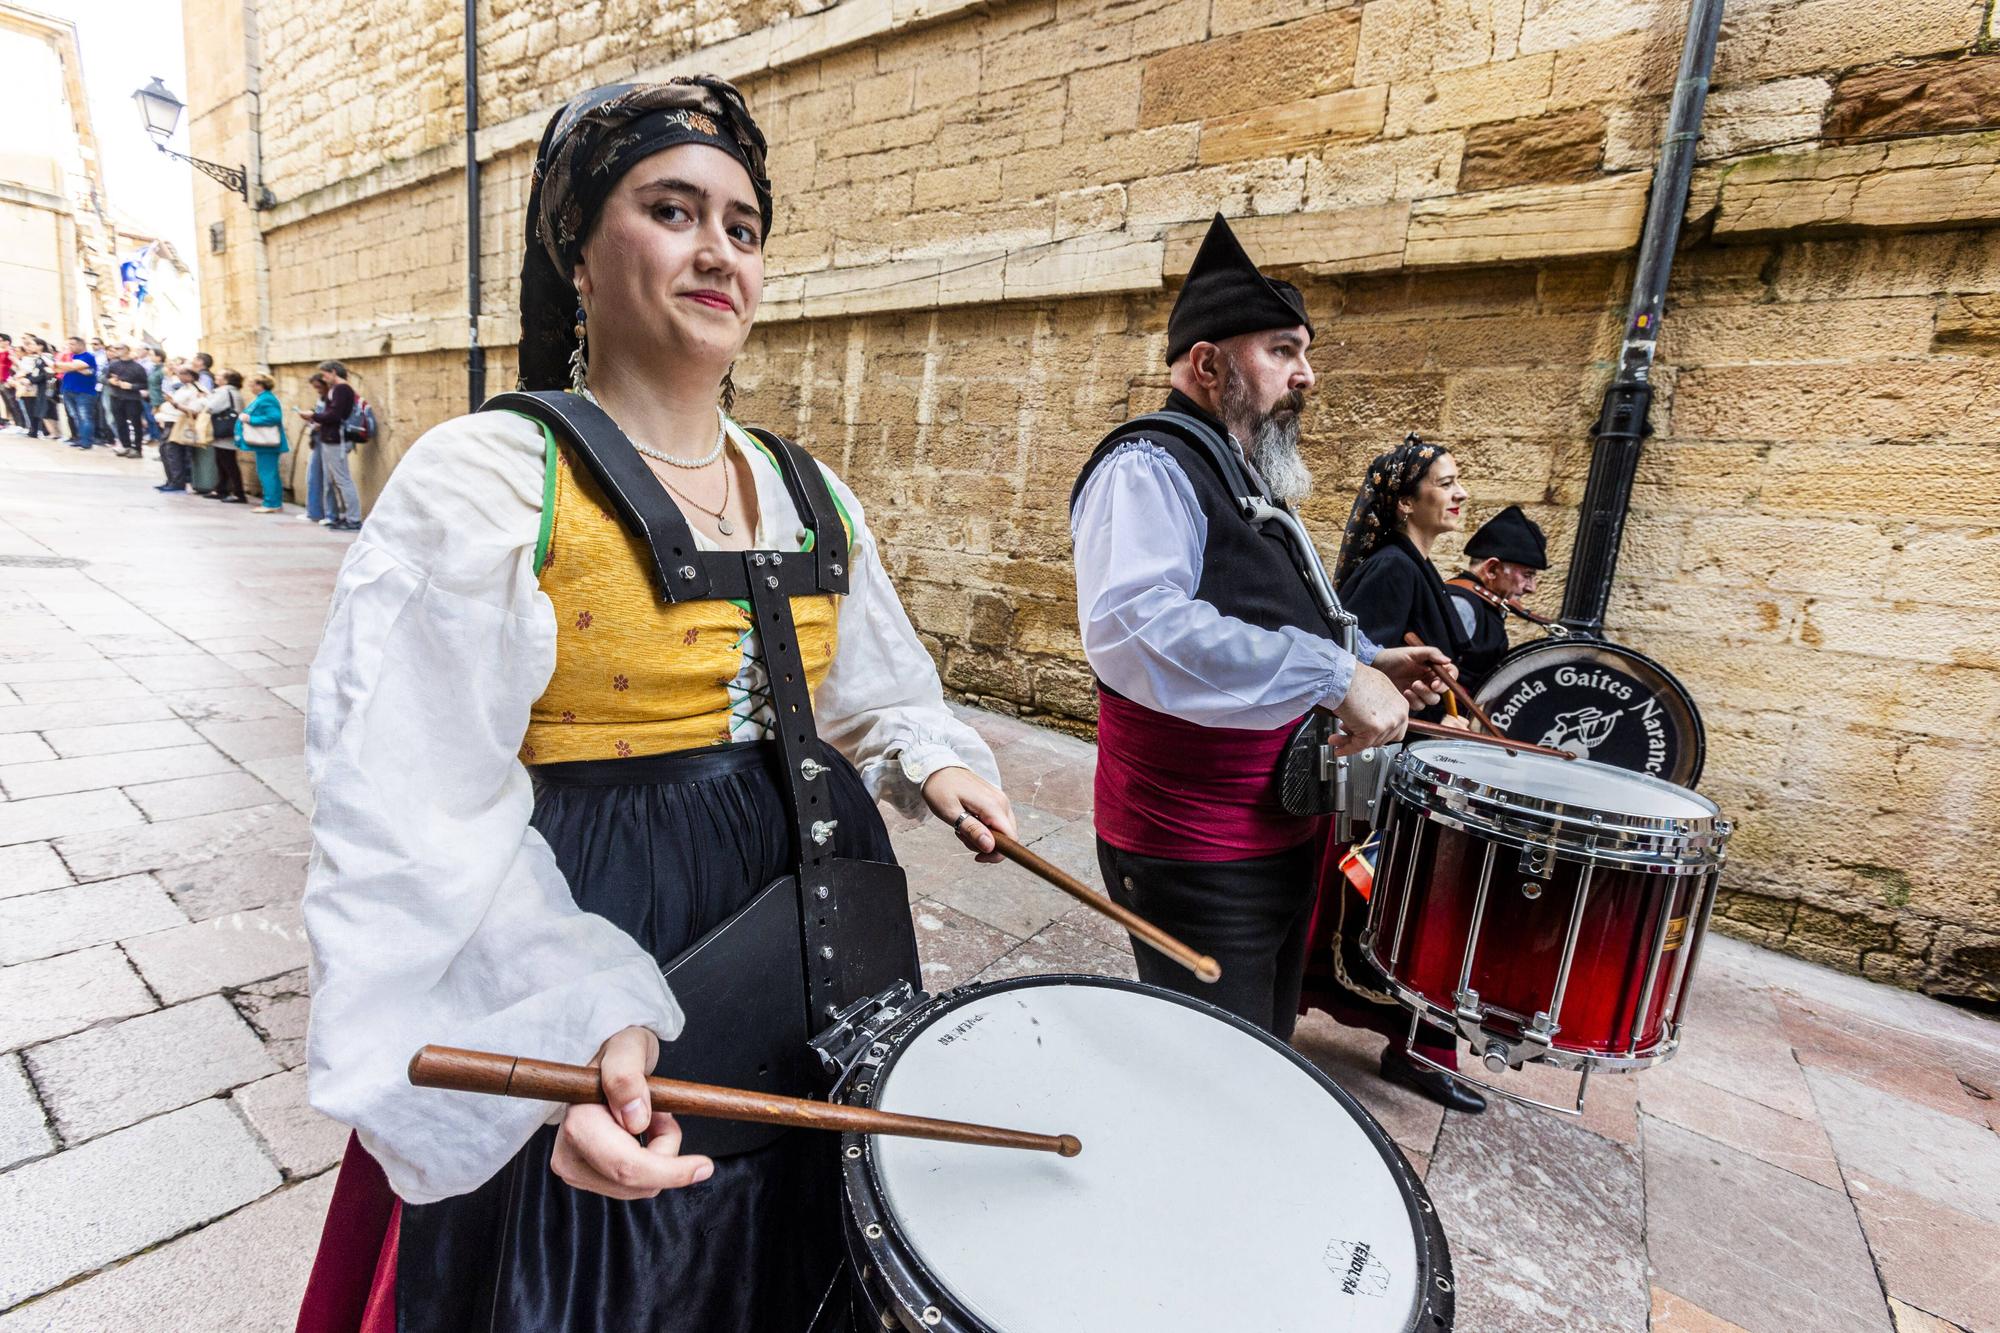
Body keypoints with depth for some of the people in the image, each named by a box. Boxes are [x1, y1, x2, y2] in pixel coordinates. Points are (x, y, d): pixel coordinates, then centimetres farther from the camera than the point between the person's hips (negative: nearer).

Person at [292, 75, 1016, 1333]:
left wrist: (932, 764, -2)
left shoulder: (814, 496, 5)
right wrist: (573, 1027, -30)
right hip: (591, 932, -5)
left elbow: (873, 689, 17)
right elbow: (417, 815, -19)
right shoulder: (485, 478, -12)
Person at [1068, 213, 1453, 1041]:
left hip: (1279, 839, 10)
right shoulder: (1148, 467, -17)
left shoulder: (1243, 476, 14)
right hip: (1195, 856, -10)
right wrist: (1335, 676, -31)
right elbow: (1133, 628, -36)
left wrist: (1368, 661, 9)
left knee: (1264, 1057, 26)